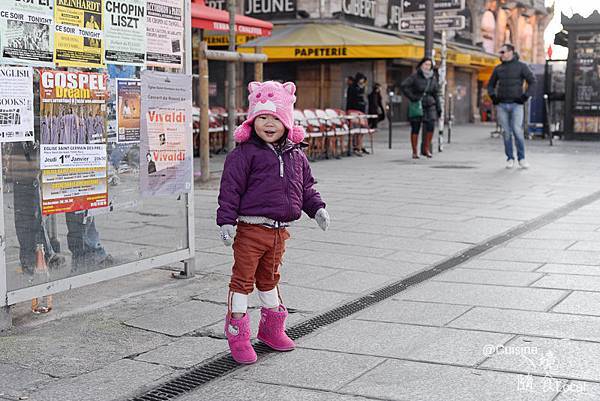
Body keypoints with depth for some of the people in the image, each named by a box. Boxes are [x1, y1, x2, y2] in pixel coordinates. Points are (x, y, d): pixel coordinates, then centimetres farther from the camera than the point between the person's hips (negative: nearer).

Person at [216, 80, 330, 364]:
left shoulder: (295, 155, 8)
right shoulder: (245, 153, -10)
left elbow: (305, 187, 20)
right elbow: (231, 188, -12)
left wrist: (317, 208, 8)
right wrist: (226, 221, -16)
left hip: (279, 230, 6)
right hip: (251, 227, -6)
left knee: (269, 278, 22)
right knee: (243, 279, 0)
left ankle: (271, 328, 36)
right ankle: (237, 336, 9)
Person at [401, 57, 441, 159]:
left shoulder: (433, 78, 9)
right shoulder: (415, 76, -5)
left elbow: (436, 93, 14)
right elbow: (403, 86, -11)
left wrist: (438, 107, 11)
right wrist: (411, 97, -15)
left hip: (429, 105, 3)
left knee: (430, 125, -13)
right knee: (415, 128, 0)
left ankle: (426, 148, 3)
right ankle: (415, 152, 9)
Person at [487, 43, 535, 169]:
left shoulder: (521, 66, 2)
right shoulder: (498, 68, 12)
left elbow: (532, 81, 0)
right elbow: (491, 85, 21)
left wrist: (525, 96, -9)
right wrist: (493, 96, 4)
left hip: (516, 104, -3)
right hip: (501, 105, 3)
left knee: (517, 131, -12)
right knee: (506, 133, 1)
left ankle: (521, 158, -2)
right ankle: (510, 159, 8)